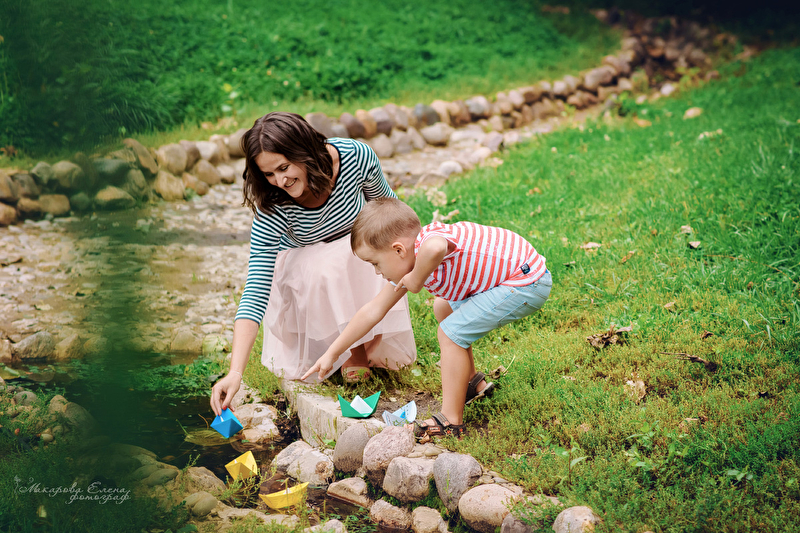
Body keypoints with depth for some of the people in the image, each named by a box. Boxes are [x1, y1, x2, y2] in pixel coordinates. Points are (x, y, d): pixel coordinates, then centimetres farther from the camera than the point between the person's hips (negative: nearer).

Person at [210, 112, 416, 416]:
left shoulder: (356, 157, -29)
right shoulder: (272, 210, -32)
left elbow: (386, 203, -5)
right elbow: (255, 293, -35)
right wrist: (235, 372, -44)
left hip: (360, 247, 0)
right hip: (303, 263, 0)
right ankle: (351, 348, -11)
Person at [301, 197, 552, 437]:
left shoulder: (426, 243, -26)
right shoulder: (408, 263, 4)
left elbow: (435, 248, -54)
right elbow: (373, 311, 11)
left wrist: (417, 278, -32)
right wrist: (331, 353, 15)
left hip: (528, 282, -10)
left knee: (452, 332, -13)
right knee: (443, 309, 24)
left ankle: (452, 422, -4)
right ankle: (471, 382, 36)